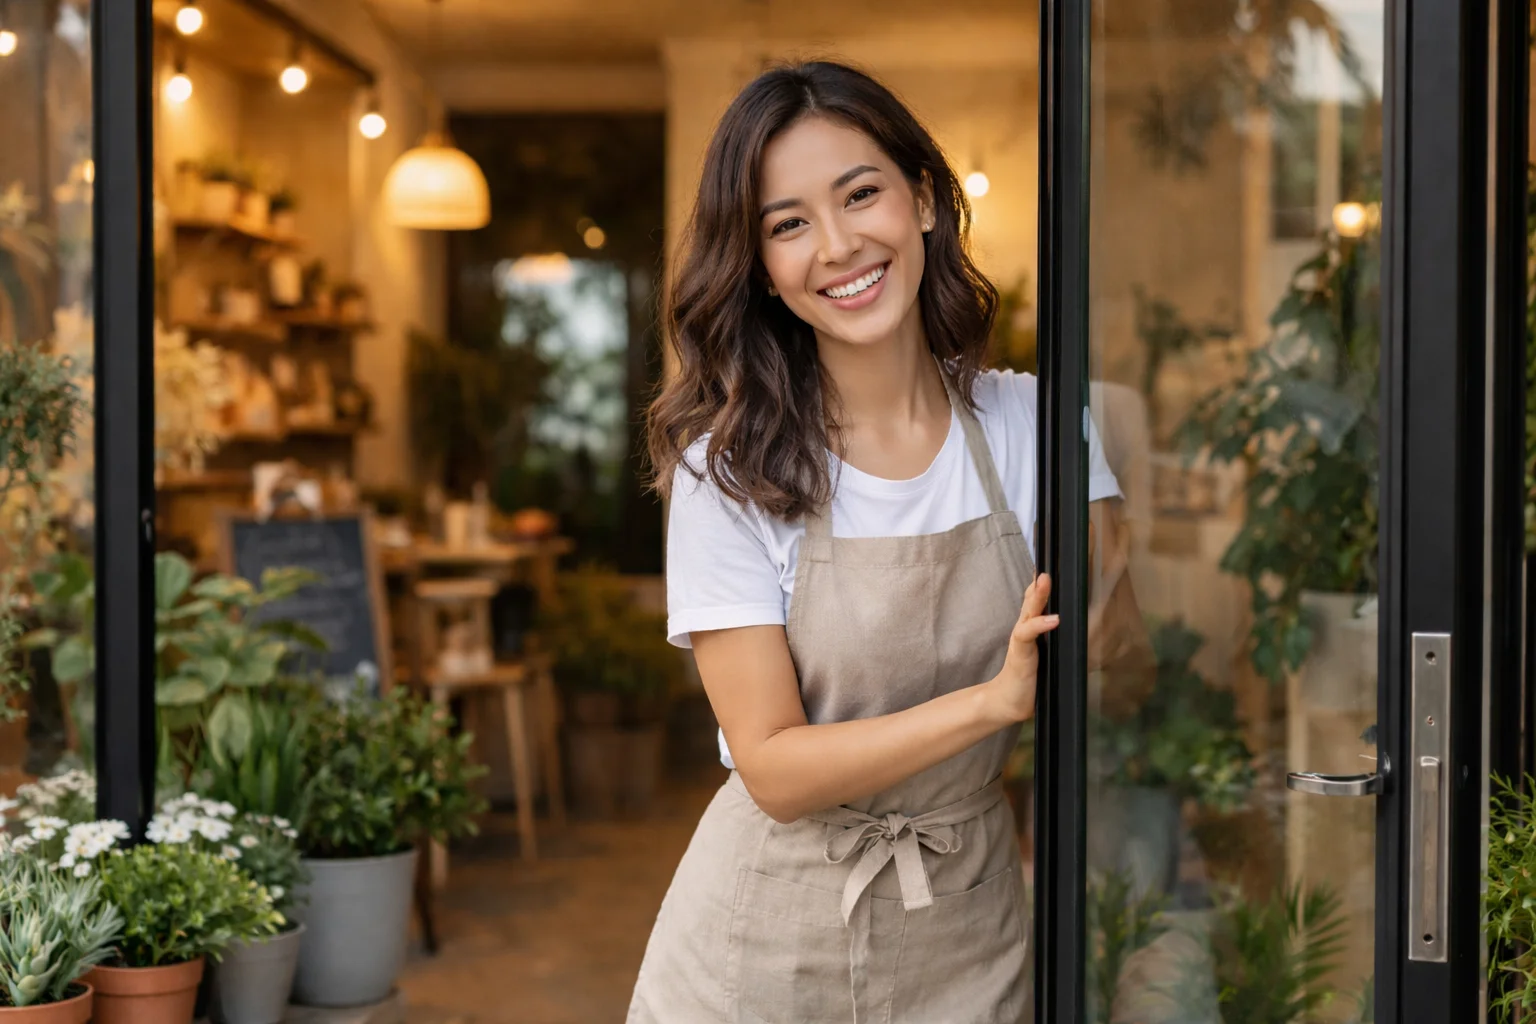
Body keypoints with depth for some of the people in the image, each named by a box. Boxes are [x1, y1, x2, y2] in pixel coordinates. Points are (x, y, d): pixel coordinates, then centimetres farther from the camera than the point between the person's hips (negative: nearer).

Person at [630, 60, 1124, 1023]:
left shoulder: (1031, 425, -5)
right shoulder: (728, 469, -12)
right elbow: (775, 771, -17)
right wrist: (995, 699, -28)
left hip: (971, 942, 2)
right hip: (770, 943, -2)